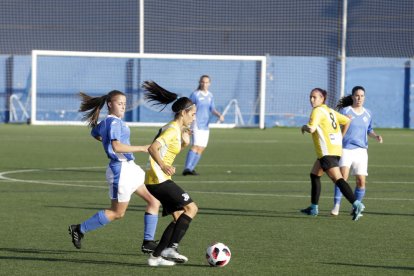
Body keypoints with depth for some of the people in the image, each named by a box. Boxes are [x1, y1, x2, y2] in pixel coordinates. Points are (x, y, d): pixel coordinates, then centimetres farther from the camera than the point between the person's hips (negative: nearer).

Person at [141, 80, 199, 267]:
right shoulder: (173, 129, -14)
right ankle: (171, 248, -17)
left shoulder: (176, 129, 16)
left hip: (159, 180, 10)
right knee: (191, 208, -12)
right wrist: (163, 165, -43)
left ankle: (156, 256, 6)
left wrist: (185, 143, 12)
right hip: (158, 178, -10)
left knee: (180, 217, 9)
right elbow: (153, 148, -27)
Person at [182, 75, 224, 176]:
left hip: (205, 125, 7)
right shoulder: (195, 94, -6)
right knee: (196, 146, -19)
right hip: (196, 124, -7)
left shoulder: (210, 95, 12)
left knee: (201, 148, 6)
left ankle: (190, 168, 14)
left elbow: (212, 109, 13)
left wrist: (219, 115, -6)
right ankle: (187, 168, -24)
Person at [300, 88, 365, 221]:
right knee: (314, 175, 22)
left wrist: (303, 127, 1)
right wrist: (341, 137, 28)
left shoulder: (317, 111, -8)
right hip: (336, 149, 10)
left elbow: (311, 129, -21)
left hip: (327, 152, -10)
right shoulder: (330, 111, 18)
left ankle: (356, 204, -29)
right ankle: (313, 208, 27)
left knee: (337, 179, -17)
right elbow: (347, 121, 24)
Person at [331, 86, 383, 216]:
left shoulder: (368, 114, 12)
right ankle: (336, 205, -16)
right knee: (343, 175, -21)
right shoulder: (345, 111, -2)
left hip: (361, 150, 4)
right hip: (345, 149, -4)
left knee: (361, 181, -1)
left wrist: (376, 136, 5)